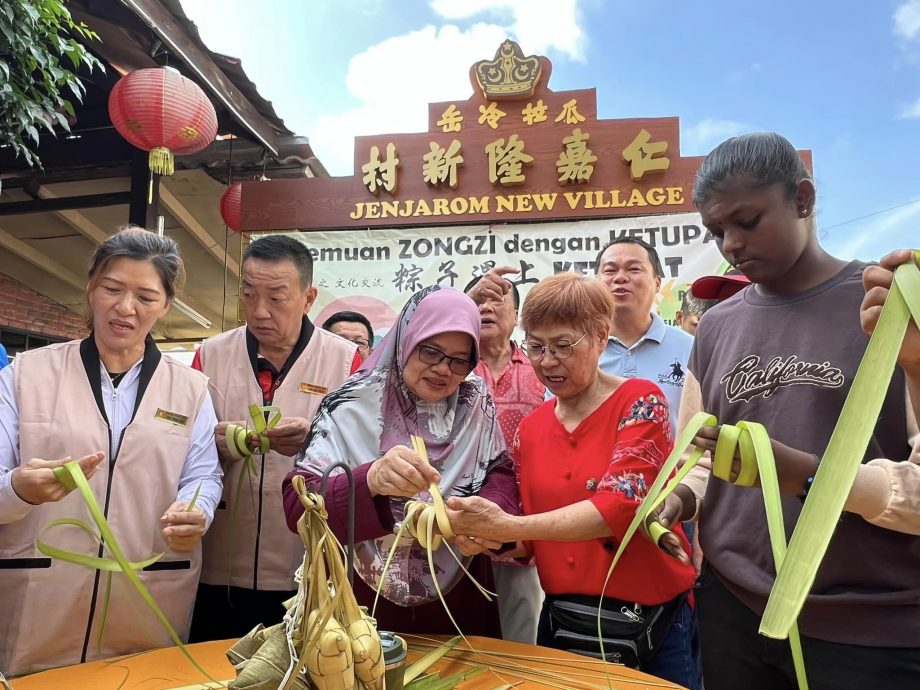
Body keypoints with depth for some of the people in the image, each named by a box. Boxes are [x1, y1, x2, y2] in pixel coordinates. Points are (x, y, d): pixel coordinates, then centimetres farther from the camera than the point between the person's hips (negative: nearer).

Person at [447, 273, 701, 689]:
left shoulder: (640, 401, -12)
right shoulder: (530, 428, 2)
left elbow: (621, 504, -25)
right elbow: (530, 539, 6)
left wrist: (506, 526, -31)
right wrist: (490, 539, -15)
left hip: (652, 621, -4)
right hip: (562, 622, 4)